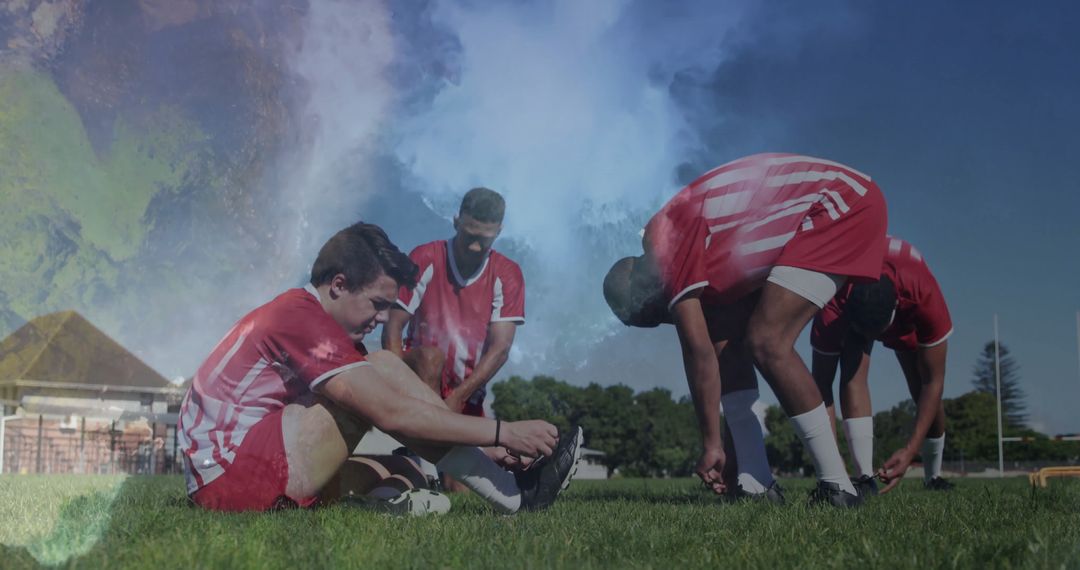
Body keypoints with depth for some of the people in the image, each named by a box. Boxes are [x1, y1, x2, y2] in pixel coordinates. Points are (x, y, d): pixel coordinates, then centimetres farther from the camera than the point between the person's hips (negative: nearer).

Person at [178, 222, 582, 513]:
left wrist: (491, 446, 6)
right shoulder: (302, 318, -15)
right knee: (383, 369, -15)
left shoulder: (306, 317, 16)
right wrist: (504, 432, -21)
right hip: (233, 472, -10)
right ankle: (514, 495, -14)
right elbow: (391, 413, -24)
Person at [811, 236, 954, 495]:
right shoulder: (832, 311, -44)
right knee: (852, 374, -28)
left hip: (907, 316, 1)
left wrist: (910, 451, -40)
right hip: (850, 315, -1)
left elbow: (933, 382, -34)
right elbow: (822, 386, -35)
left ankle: (933, 477, 26)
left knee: (925, 393, -1)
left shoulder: (925, 298, -44)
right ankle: (866, 478, -28)